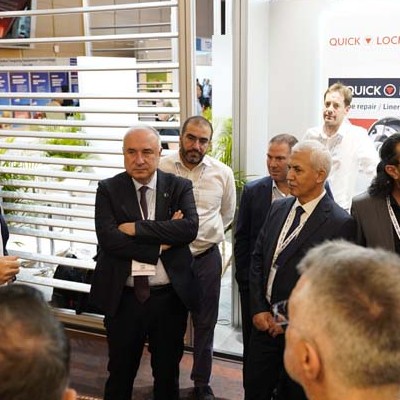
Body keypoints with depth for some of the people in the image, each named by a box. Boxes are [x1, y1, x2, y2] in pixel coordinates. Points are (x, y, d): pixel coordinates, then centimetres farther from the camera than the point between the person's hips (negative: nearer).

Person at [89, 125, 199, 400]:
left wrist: (136, 228, -21)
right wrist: (162, 242, -19)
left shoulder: (180, 187, -2)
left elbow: (190, 228, -19)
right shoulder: (108, 190, -4)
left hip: (170, 297, 1)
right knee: (120, 372, 19)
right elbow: (109, 239, -17)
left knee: (168, 372, 19)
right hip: (123, 298, 0)